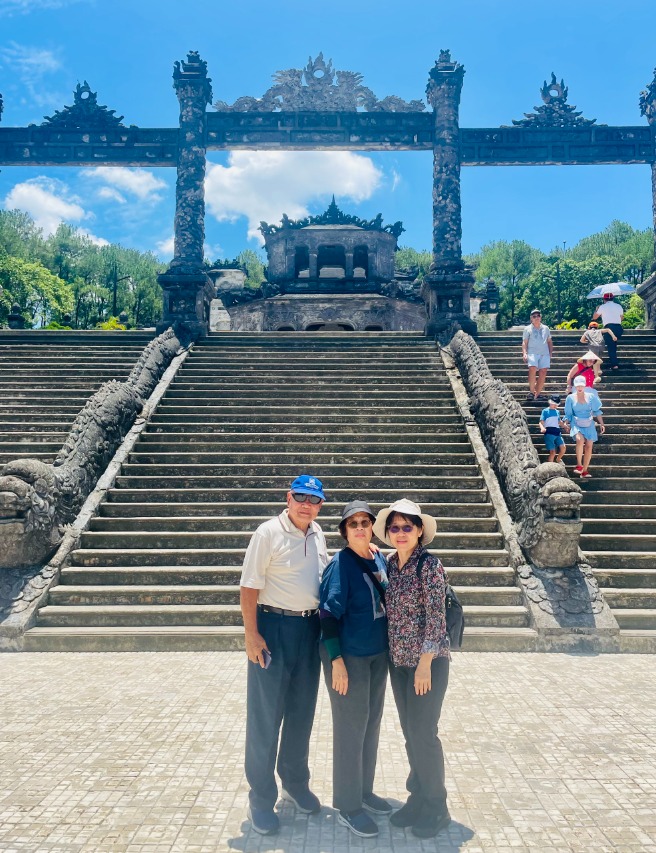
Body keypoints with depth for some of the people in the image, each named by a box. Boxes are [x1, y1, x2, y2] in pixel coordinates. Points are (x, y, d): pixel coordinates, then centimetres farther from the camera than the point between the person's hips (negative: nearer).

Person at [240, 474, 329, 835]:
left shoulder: (317, 534, 7)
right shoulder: (269, 532, -13)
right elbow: (249, 586, -14)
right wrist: (251, 635, -18)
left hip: (310, 627, 6)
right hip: (273, 626, -6)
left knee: (302, 711, 17)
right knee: (265, 715, 2)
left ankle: (295, 782, 35)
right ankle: (261, 799, 17)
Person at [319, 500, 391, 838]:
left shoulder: (379, 558, 3)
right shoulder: (340, 564, -17)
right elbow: (329, 613, -18)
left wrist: (389, 649, 12)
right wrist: (336, 660, -20)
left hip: (378, 654, 7)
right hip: (349, 656, -7)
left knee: (372, 722, 17)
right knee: (351, 728, 3)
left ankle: (364, 791, 34)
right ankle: (347, 806, 18)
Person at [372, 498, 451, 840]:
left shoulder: (429, 565, -15)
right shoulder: (390, 564, 3)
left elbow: (436, 616, -17)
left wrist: (425, 664, -17)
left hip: (427, 661, -6)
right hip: (398, 661, 6)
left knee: (424, 734, 0)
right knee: (410, 732, 14)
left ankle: (436, 809, 18)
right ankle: (417, 798, 29)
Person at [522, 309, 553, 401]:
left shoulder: (546, 328, 20)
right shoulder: (528, 329, 12)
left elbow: (550, 342, 24)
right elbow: (524, 342, 7)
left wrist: (550, 353, 14)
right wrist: (524, 353, -6)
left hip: (544, 353, 3)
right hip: (533, 353, -3)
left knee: (543, 372, -8)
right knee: (533, 369, -24)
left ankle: (538, 393, -1)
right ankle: (531, 392, -17)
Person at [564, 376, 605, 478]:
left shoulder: (591, 396, 6)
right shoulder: (571, 398, 3)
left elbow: (597, 411, 10)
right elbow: (568, 414, 10)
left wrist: (601, 424, 6)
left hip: (589, 424, 2)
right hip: (576, 424, -2)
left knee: (589, 446, -4)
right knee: (580, 440, -30)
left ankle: (584, 470, 5)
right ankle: (579, 465, -22)